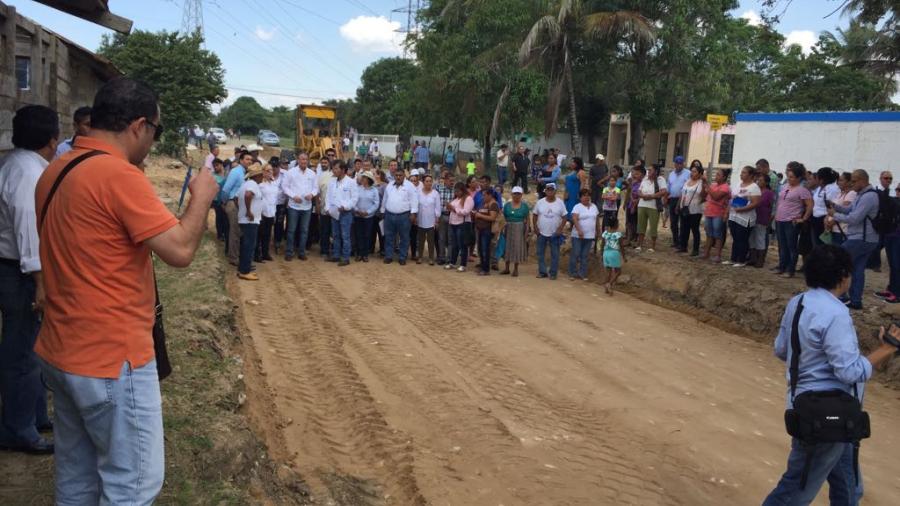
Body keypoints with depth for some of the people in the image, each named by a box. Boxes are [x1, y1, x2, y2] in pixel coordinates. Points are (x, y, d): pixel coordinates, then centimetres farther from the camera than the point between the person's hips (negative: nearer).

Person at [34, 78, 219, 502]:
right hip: (111, 358, -9)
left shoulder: (55, 171, 9)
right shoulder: (119, 174, -20)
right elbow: (180, 251, -22)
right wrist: (201, 196, -6)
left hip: (61, 352, 9)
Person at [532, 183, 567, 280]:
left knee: (554, 254, 3)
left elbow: (564, 217, -1)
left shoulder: (560, 203, -3)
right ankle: (542, 272, 15)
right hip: (541, 233, 2)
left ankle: (553, 273, 11)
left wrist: (560, 229, -11)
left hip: (555, 234, -2)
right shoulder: (540, 202, 1)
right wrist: (535, 227, -3)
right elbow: (534, 215, 6)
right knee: (540, 253, 5)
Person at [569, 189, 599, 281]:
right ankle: (572, 273, 8)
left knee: (584, 255, 9)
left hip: (589, 235, 5)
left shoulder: (594, 206, 10)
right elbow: (574, 219, -19)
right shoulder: (577, 207, -8)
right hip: (578, 235, -5)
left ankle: (582, 274, 15)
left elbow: (596, 219, 18)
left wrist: (596, 231, 15)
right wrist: (579, 230, -28)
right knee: (575, 254, -1)